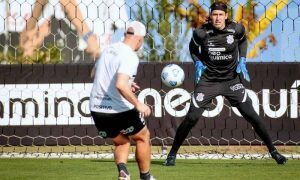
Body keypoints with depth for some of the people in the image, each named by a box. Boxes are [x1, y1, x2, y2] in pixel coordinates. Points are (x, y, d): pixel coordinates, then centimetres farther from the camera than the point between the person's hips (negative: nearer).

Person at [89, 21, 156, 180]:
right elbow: (120, 85, -30)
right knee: (143, 137, 20)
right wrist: (138, 104, -21)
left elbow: (95, 74, 24)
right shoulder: (130, 56, -17)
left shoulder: (109, 49, 7)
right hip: (119, 110, -7)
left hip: (96, 109, 7)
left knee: (121, 142, 24)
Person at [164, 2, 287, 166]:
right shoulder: (201, 33, -13)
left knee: (251, 114, -5)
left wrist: (242, 61, 1)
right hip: (208, 81, -1)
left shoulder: (236, 29, -11)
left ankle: (273, 151, 7)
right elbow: (193, 47, 9)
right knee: (192, 117, -8)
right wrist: (198, 63, -7)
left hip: (231, 79, 1)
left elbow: (243, 40, 13)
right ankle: (172, 154, 8)